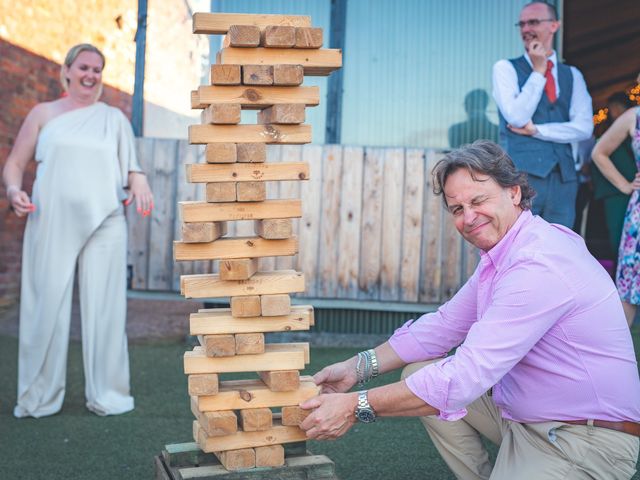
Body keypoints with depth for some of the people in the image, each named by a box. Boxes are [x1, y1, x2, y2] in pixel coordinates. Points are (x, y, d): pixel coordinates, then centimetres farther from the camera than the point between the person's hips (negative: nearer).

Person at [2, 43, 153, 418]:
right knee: (47, 307, -1)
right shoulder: (44, 114, 13)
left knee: (104, 308, -1)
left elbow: (131, 166, 15)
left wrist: (138, 181, -8)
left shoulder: (114, 118, 16)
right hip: (51, 224, 0)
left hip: (104, 225, 1)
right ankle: (40, 397, 10)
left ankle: (107, 394, 8)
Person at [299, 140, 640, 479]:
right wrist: (359, 367, 1)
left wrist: (356, 406, -25)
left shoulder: (539, 266, -25)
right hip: (523, 413, 10)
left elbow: (468, 377, -29)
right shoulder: (500, 254, 8)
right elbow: (445, 325, 12)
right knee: (419, 374, 8)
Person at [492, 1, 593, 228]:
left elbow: (584, 127, 2)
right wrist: (538, 71, -7)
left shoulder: (572, 75, 14)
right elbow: (517, 117, -11)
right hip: (521, 174, -4)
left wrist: (536, 130, -7)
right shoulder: (506, 68, 3)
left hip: (563, 176, 4)